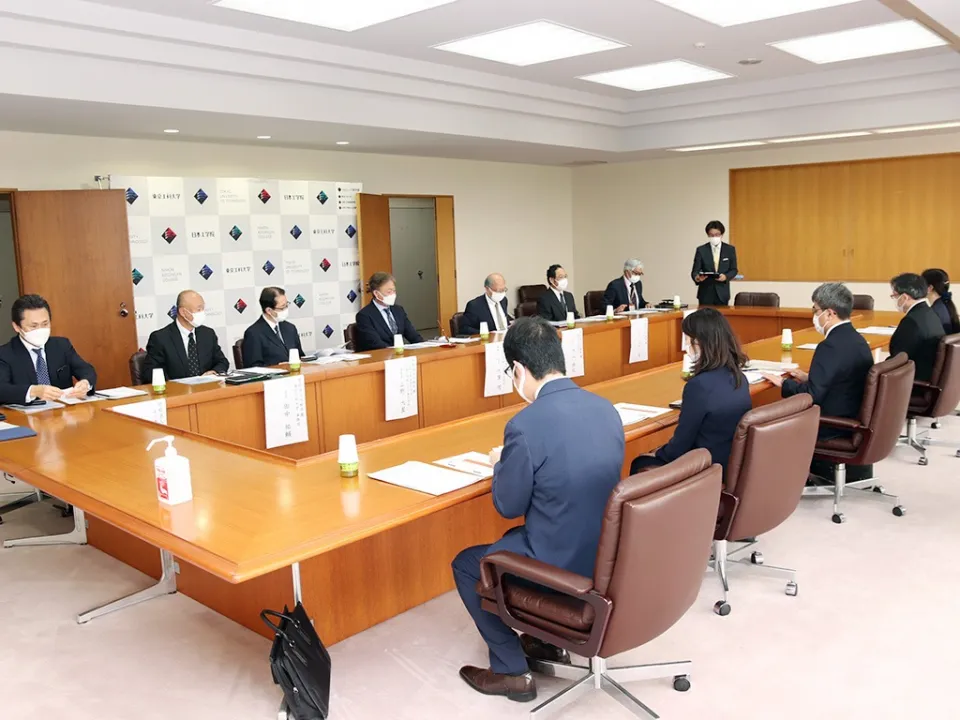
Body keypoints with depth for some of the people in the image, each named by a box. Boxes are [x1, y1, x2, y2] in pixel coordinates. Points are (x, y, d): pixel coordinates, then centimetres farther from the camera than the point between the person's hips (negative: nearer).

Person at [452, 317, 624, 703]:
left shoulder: (526, 424, -25)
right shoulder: (605, 408, -2)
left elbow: (508, 507, -12)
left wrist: (502, 464, 7)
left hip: (561, 566, -7)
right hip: (607, 555, 7)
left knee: (465, 564, 18)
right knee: (516, 538, 33)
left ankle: (511, 671, 23)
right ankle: (549, 639, 40)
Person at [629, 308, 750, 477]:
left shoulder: (699, 385, -26)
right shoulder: (738, 377, -1)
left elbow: (682, 442, -15)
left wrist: (657, 454, 3)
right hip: (733, 464, 8)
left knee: (640, 464, 15)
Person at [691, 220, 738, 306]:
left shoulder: (730, 249, 5)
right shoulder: (701, 250, 2)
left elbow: (734, 270, 7)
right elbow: (695, 270, -2)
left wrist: (726, 276, -13)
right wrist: (697, 277, -24)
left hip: (722, 293, 1)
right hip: (706, 293, -1)